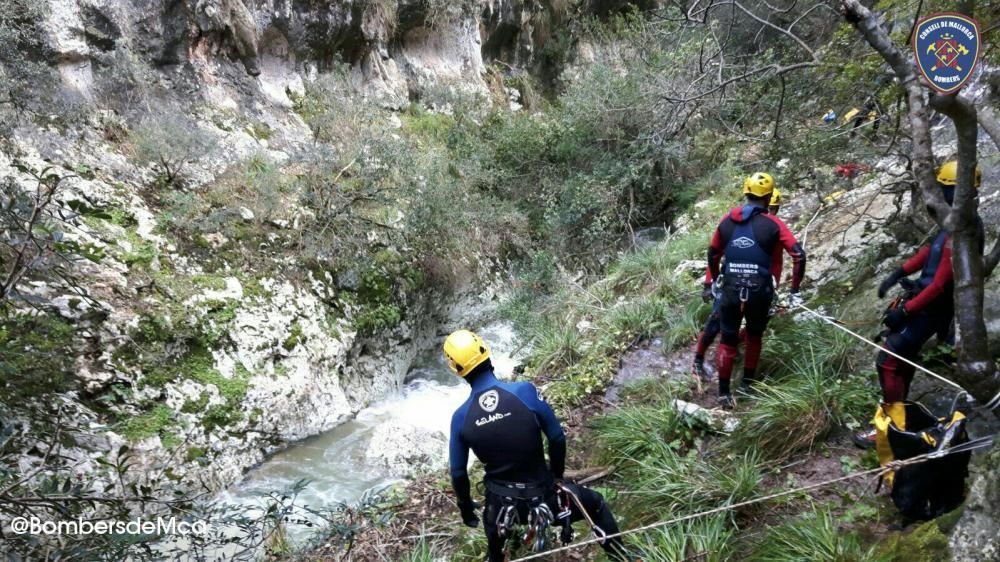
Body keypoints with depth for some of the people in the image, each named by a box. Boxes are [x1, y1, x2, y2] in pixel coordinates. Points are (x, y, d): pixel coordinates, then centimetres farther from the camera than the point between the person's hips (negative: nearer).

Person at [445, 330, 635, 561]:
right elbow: (557, 438, -8)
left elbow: (458, 472, -2)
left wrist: (465, 507, 18)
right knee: (596, 505, 27)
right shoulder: (525, 391, -20)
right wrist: (557, 476, 11)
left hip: (501, 506, 2)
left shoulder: (461, 417, -13)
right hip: (542, 496, -1)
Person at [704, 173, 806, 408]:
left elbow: (713, 253, 14)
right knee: (754, 336, 23)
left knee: (728, 340, 12)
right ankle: (748, 382, 32)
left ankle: (724, 392, 12)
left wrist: (712, 280, 27)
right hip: (759, 291, -1)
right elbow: (799, 255, -10)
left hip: (731, 290, 1)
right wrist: (794, 289, -1)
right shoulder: (773, 224, -5)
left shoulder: (727, 220, 4)